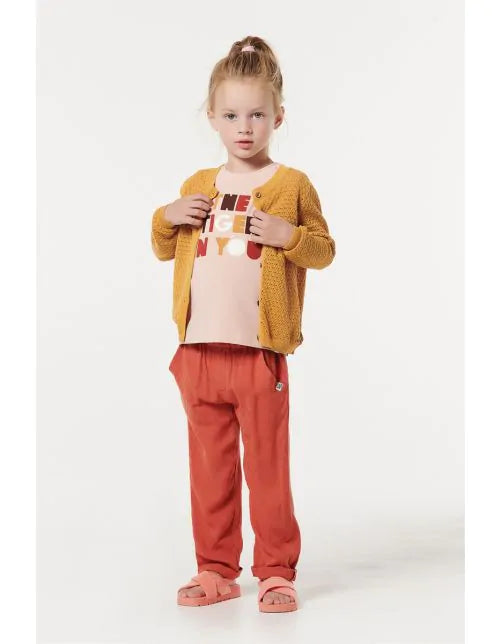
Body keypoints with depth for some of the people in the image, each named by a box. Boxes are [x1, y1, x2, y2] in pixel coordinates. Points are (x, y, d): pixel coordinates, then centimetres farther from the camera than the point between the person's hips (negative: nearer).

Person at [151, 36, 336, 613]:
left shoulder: (291, 185, 0)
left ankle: (276, 572, 15)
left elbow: (324, 249, 0)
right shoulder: (197, 186, 12)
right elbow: (165, 248, 20)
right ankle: (217, 569, 22)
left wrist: (287, 234, -17)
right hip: (199, 348, 4)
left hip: (260, 350, -4)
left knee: (267, 467, 3)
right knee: (209, 467, 11)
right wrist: (168, 217, 1)